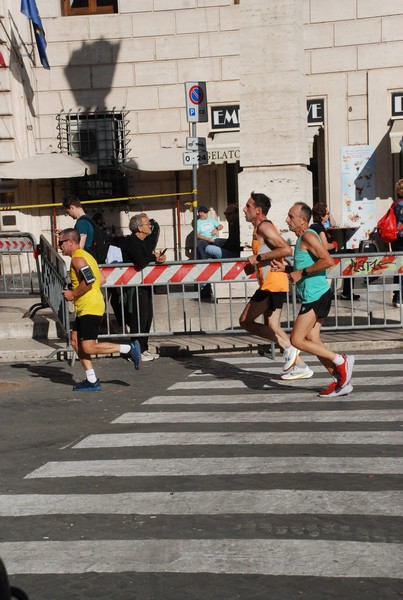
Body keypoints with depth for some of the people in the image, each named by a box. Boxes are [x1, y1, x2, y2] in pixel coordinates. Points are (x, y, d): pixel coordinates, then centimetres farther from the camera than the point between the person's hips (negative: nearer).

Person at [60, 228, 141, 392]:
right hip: (84, 309, 11)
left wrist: (72, 294, -14)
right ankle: (91, 381, 10)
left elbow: (89, 280, -27)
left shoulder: (77, 259, -13)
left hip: (89, 309, -10)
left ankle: (129, 349, -4)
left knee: (88, 348, -10)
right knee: (75, 342, 9)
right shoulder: (86, 256, 18)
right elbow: (101, 279, 20)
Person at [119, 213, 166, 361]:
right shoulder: (131, 241, -14)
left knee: (147, 317, 12)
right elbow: (141, 262, -26)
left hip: (145, 284, 10)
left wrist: (158, 257, -8)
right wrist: (154, 257, -9)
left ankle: (144, 348, 21)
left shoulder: (146, 241, 16)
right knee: (139, 318, -7)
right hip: (135, 286, -10)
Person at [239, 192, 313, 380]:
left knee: (245, 321, -5)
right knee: (272, 328, 12)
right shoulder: (262, 227, 19)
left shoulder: (264, 227, -13)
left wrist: (258, 257, -20)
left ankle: (287, 348, -6)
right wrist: (254, 265, 17)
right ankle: (300, 366, 14)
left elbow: (286, 250, -24)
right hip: (273, 284, 10)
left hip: (272, 285, -10)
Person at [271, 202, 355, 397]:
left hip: (315, 296, -10)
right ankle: (340, 381, 16)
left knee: (297, 340, -8)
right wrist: (284, 268, 14)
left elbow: (328, 261, -25)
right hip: (316, 296, 10)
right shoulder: (302, 238, 18)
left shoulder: (308, 236, -12)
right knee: (313, 341, 11)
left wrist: (301, 273, -18)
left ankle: (341, 361, -1)